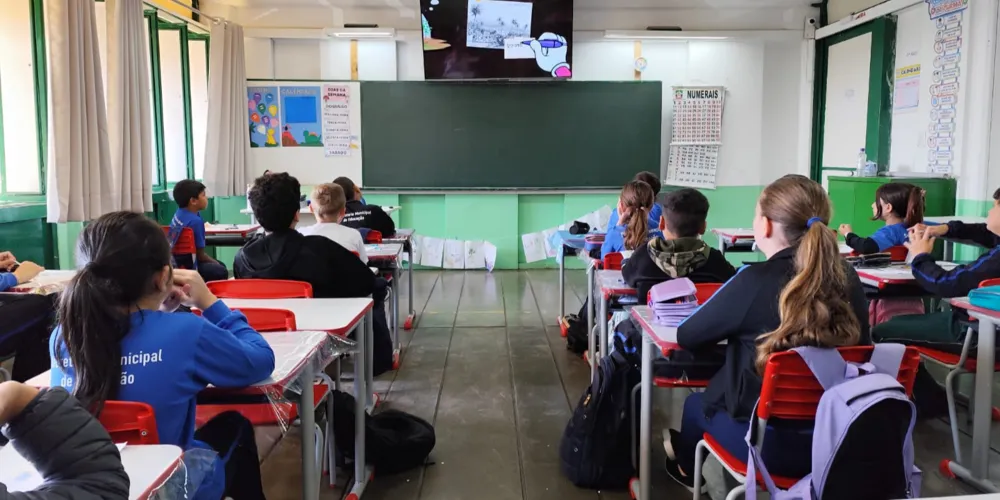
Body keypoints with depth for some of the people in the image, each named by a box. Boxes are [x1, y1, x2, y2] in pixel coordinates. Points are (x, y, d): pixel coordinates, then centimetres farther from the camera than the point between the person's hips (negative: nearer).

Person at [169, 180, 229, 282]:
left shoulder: (179, 212, 1)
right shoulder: (195, 221, -26)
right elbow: (200, 254, -18)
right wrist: (214, 262, -2)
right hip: (186, 265, -10)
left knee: (221, 265, 19)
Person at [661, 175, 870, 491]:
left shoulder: (755, 281, -21)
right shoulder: (848, 280, -7)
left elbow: (687, 337, -8)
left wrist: (733, 326, 12)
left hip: (766, 443, -4)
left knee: (695, 403, 27)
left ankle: (688, 469, 54)